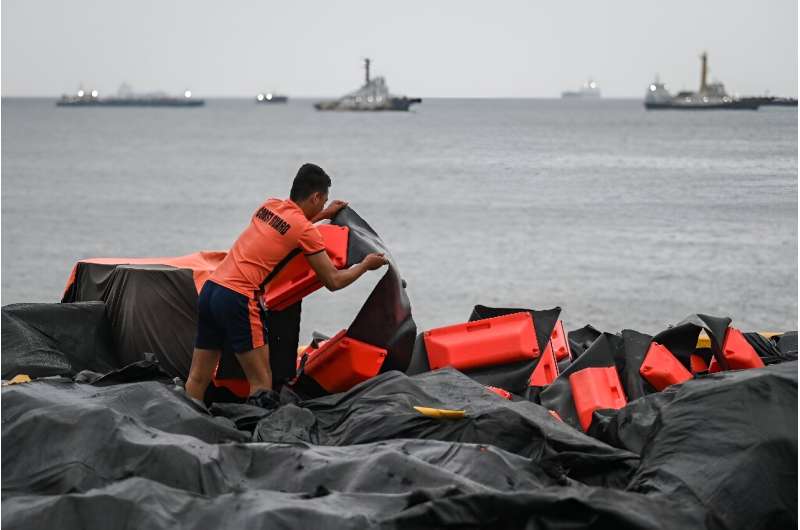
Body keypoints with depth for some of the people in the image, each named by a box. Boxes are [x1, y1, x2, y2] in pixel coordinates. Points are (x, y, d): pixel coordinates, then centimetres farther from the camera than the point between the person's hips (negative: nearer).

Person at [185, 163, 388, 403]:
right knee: (262, 383, -4)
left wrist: (323, 215, 44)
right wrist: (366, 264, 17)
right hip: (238, 299, -8)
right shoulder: (306, 230, -4)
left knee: (198, 378, 9)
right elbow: (333, 281, 1)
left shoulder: (269, 205, 15)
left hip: (210, 288, 8)